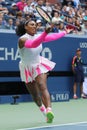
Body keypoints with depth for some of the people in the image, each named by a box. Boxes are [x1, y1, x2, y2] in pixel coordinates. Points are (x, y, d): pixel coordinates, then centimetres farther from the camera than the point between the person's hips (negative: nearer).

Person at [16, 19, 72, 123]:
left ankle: (49, 110, -36)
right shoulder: (22, 39, -27)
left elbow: (52, 37, 10)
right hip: (27, 69, -2)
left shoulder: (38, 37, -7)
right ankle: (42, 108, 38)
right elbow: (33, 44, -48)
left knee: (43, 87, -20)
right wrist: (45, 32, -61)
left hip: (39, 66, 2)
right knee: (34, 94, 9)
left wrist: (65, 32, 16)